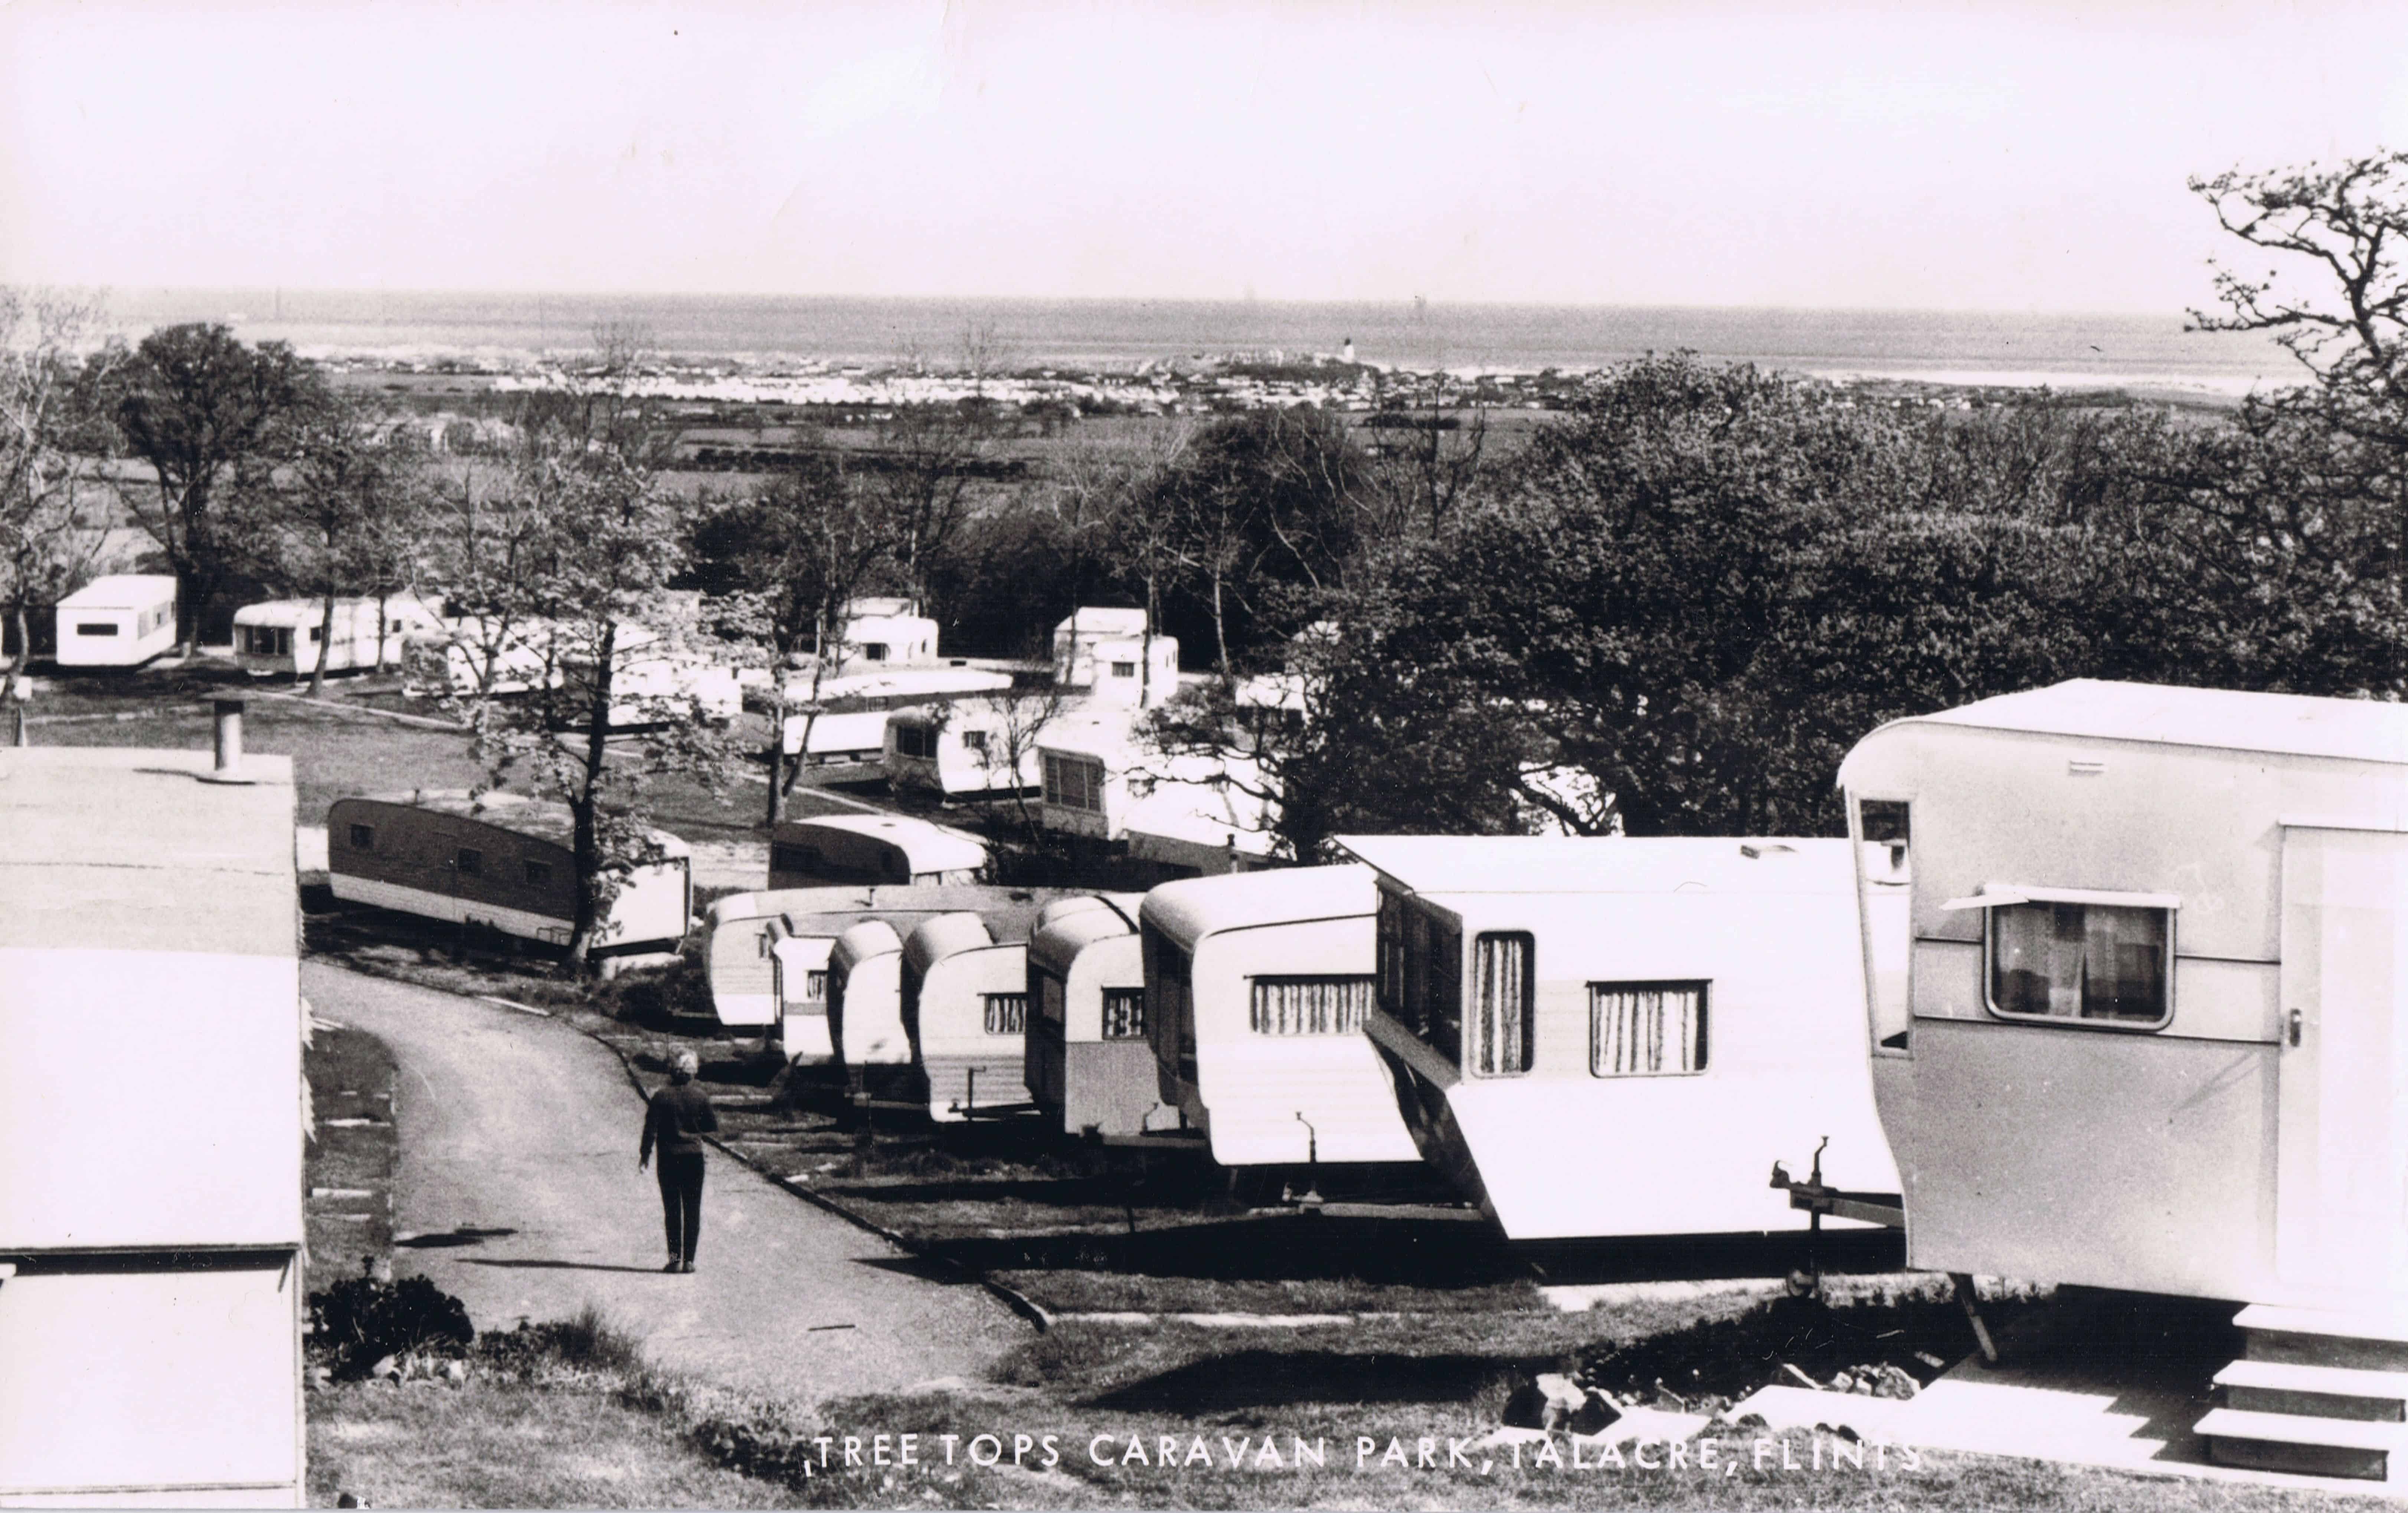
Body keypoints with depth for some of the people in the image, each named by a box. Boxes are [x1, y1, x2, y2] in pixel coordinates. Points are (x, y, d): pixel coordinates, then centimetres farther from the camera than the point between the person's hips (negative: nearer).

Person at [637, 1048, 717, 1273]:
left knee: (672, 1210, 6)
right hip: (694, 1157, 0)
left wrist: (645, 1154, 3)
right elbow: (714, 1127, 2)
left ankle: (675, 1259, 2)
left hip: (669, 1157, 0)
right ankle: (689, 1260, 3)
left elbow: (651, 1128, -7)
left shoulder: (661, 1097, -7)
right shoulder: (701, 1097, -4)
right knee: (692, 1210, 6)